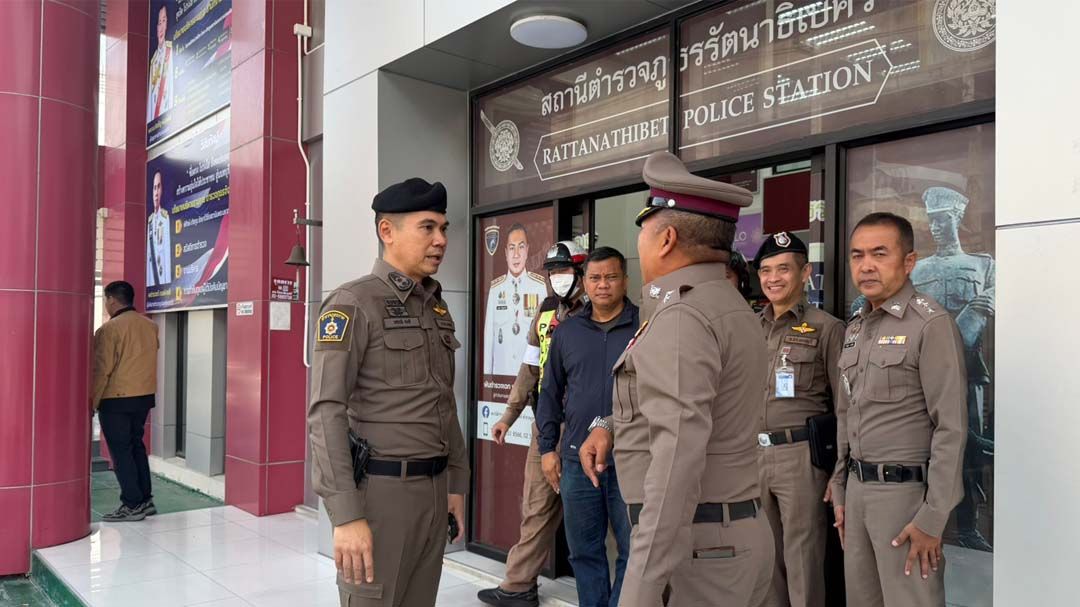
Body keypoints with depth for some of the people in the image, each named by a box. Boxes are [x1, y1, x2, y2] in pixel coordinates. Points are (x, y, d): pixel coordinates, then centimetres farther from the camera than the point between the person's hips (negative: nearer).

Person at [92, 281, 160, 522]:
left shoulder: (109, 328, -13)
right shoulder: (150, 326, 5)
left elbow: (102, 369, -13)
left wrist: (92, 401, -5)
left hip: (116, 399, -6)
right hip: (145, 395, 7)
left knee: (120, 450, 1)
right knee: (136, 445, 17)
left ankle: (132, 505, 3)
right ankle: (145, 499, 18)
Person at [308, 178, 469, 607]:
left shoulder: (437, 309, 12)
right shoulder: (353, 303, -10)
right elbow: (326, 413, -16)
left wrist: (456, 484, 13)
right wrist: (346, 515, -21)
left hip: (434, 488, 7)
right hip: (380, 489, -6)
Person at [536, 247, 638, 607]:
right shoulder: (567, 331, 9)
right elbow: (551, 393, 12)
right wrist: (547, 448, 7)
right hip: (577, 457, 3)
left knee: (634, 550, 6)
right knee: (584, 551, 13)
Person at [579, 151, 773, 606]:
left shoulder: (682, 317, -20)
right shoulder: (734, 311, 13)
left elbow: (678, 458, -30)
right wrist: (610, 427, 12)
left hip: (693, 550, -9)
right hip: (736, 538, 9)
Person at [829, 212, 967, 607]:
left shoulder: (931, 324, -11)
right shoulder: (855, 328, 11)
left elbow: (952, 428, -15)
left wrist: (933, 517, -16)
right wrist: (840, 489, 14)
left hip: (905, 489, -7)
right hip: (857, 487, 7)